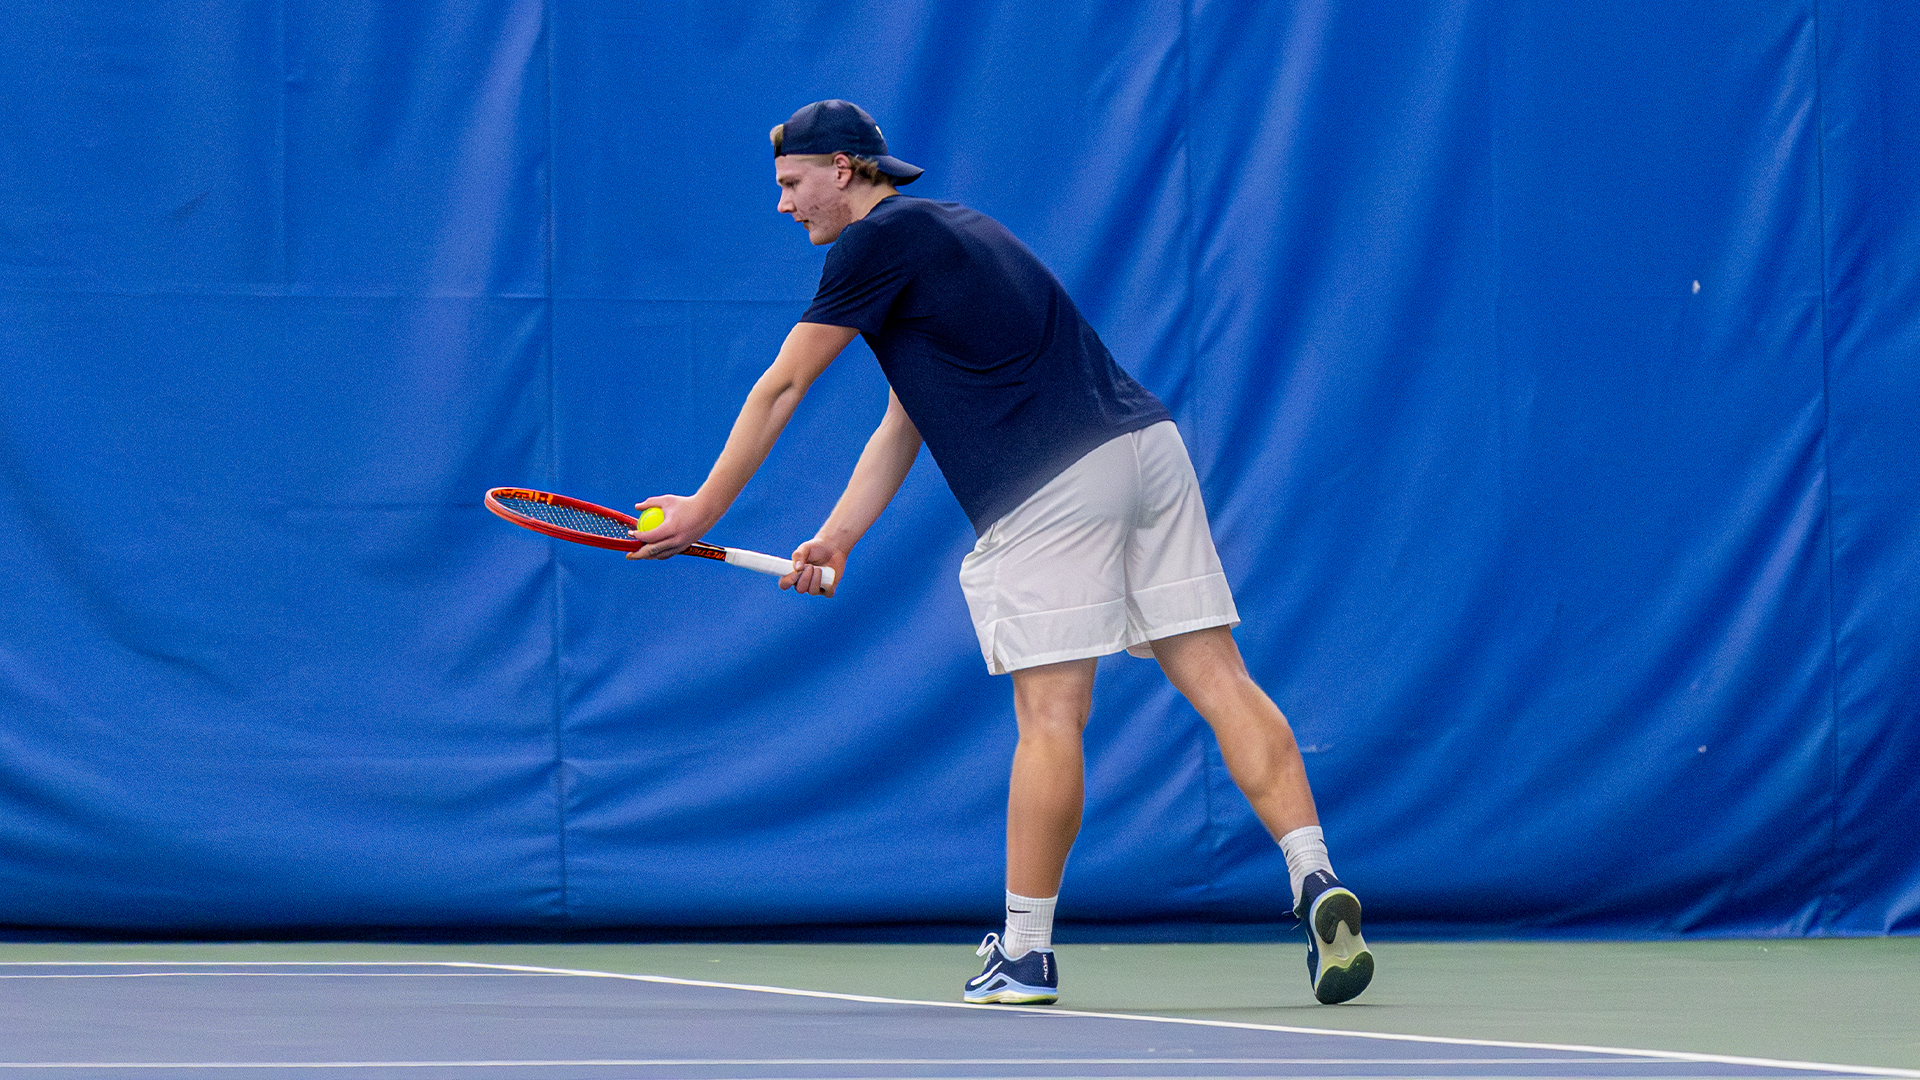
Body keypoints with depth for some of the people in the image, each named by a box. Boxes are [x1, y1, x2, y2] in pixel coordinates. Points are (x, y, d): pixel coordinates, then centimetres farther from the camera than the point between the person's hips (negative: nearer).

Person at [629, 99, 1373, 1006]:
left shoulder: (878, 240, 1)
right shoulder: (949, 232, 28)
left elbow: (779, 389, 4)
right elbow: (902, 425, 28)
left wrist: (702, 511, 13)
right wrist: (837, 537, 21)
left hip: (1053, 484, -8)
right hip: (1147, 443, 8)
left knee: (1050, 716, -5)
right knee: (1217, 678, -1)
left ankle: (1024, 954, -1)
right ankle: (1314, 880, -13)